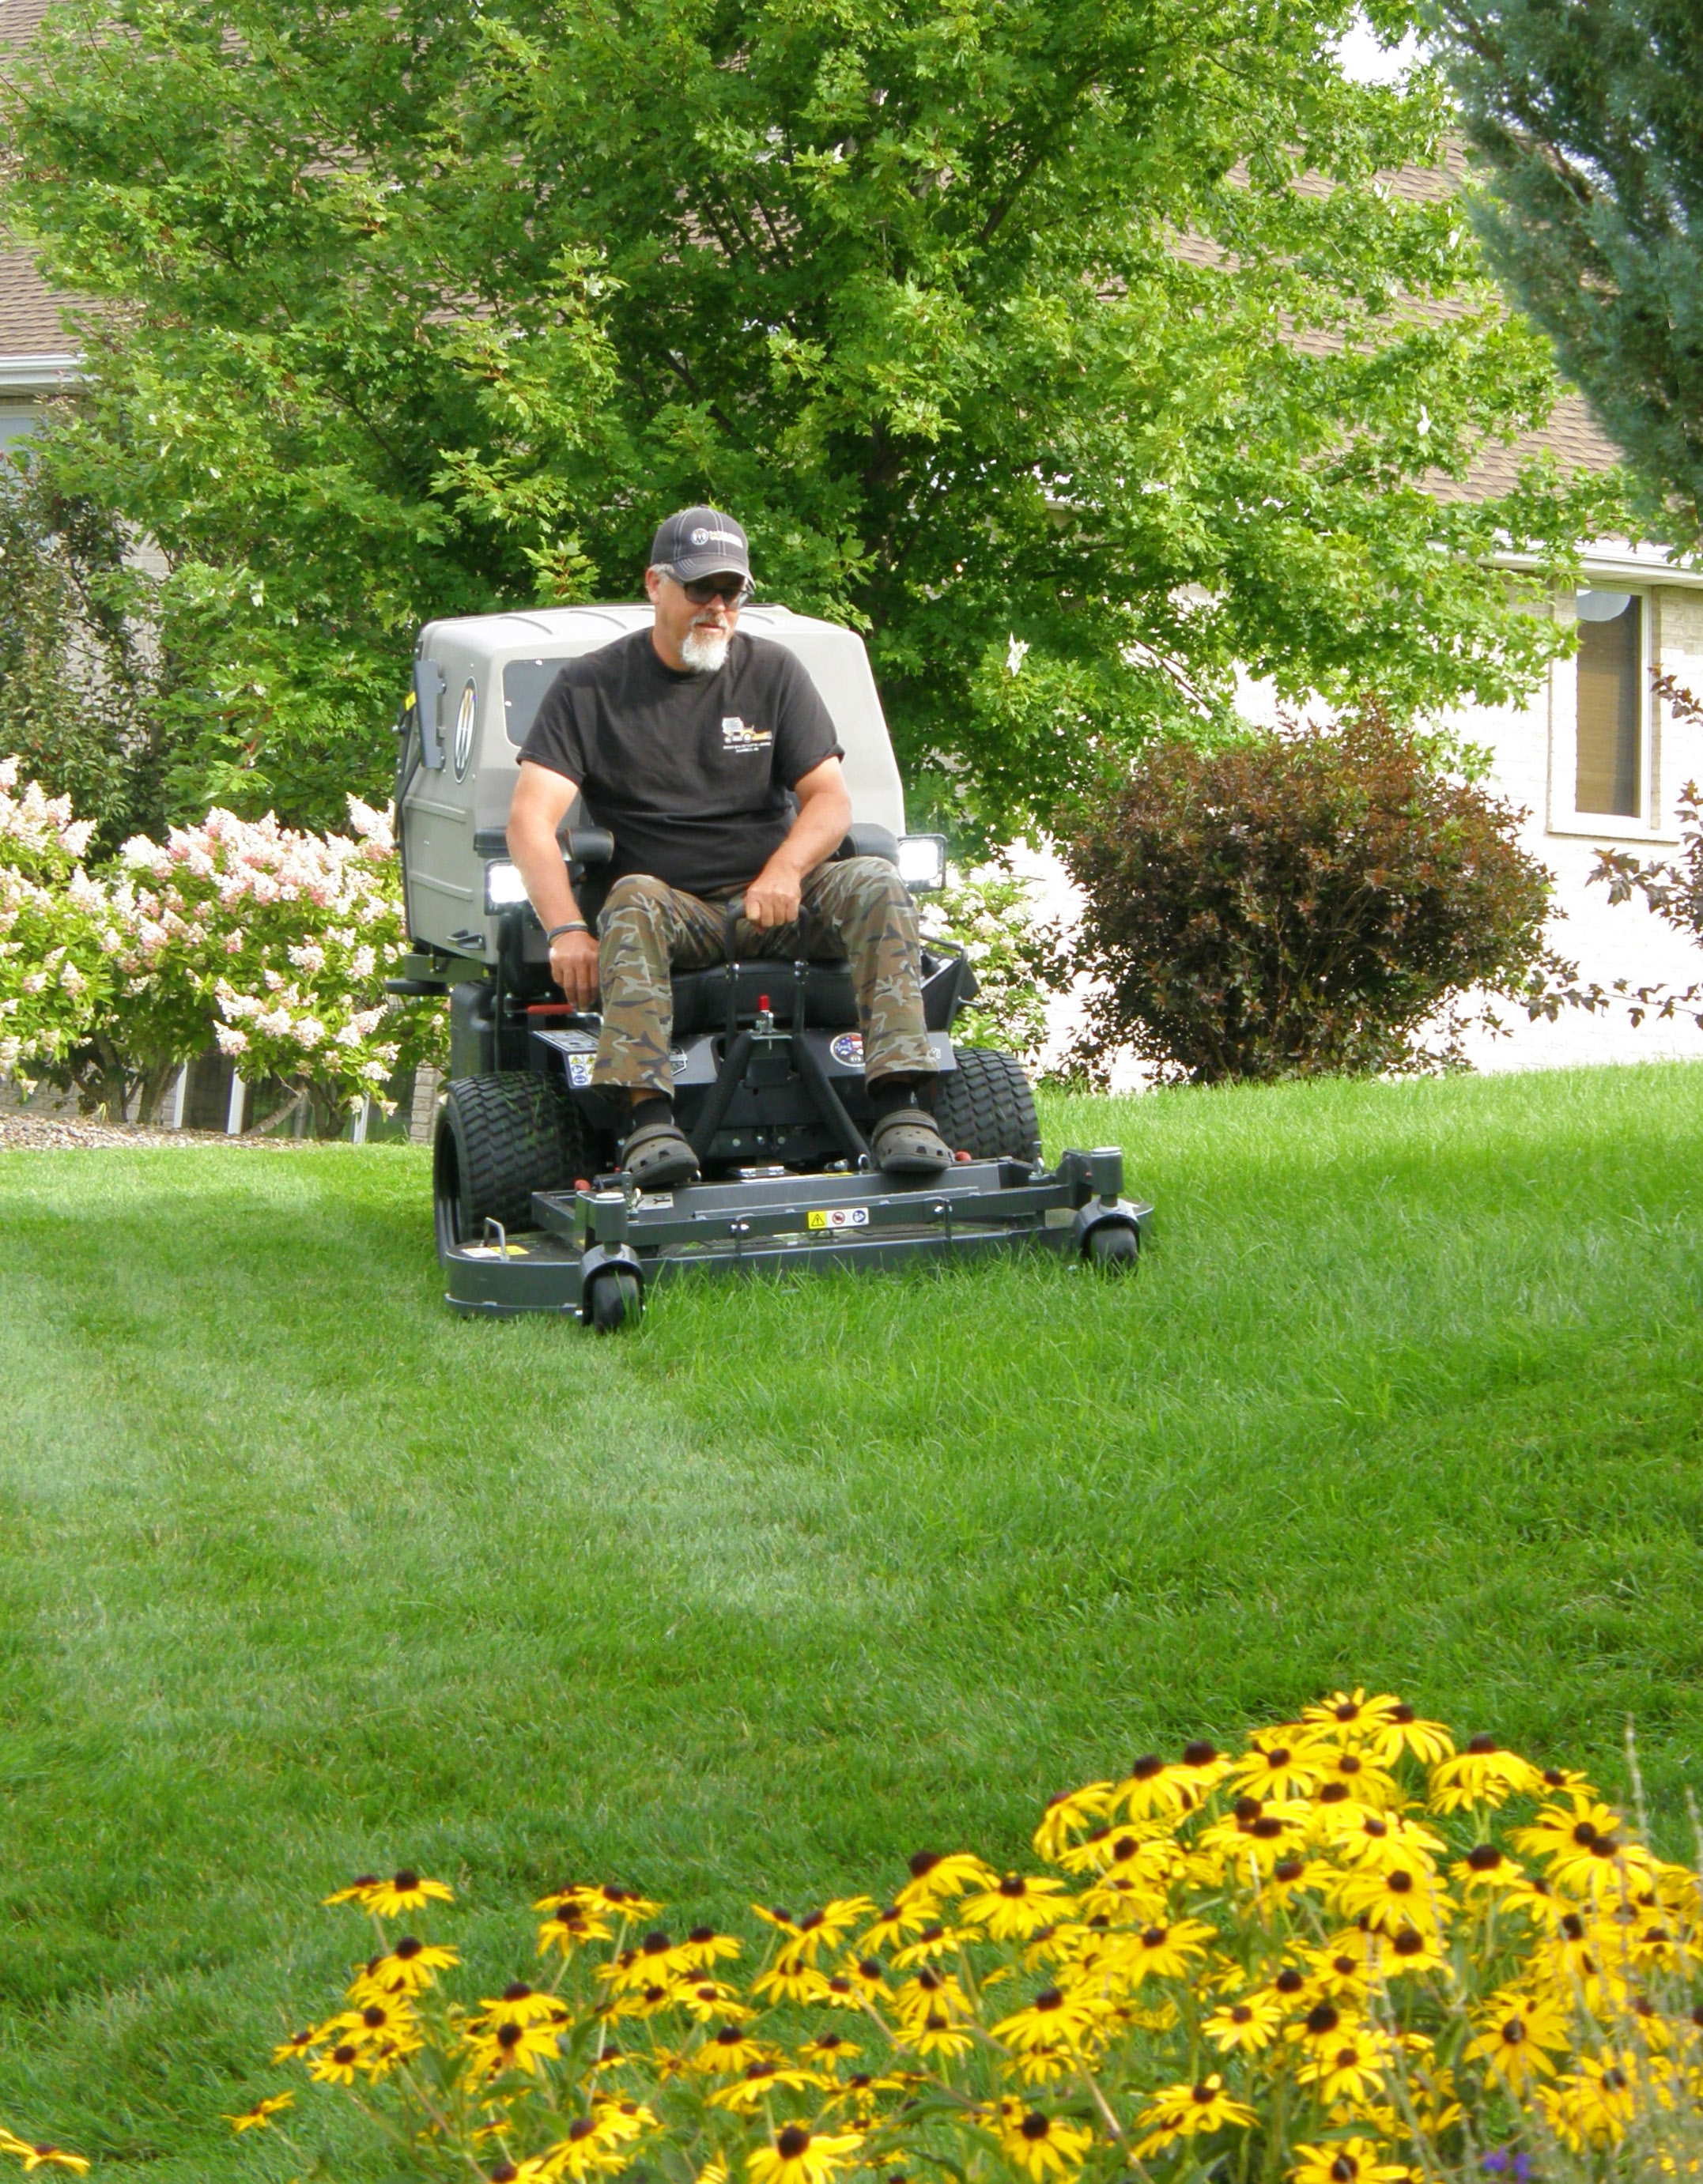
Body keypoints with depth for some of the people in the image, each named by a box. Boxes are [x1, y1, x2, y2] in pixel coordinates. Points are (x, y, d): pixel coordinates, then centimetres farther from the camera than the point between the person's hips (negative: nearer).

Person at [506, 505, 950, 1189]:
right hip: (675, 908, -2)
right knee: (632, 903, -35)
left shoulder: (773, 672, 10)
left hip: (772, 899, 2)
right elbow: (531, 819, -7)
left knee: (876, 887, -25)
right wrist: (566, 929, -25)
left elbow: (828, 798, 3)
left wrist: (786, 869, -21)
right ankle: (646, 1116, -50)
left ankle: (901, 1105, -35)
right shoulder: (589, 688, 3)